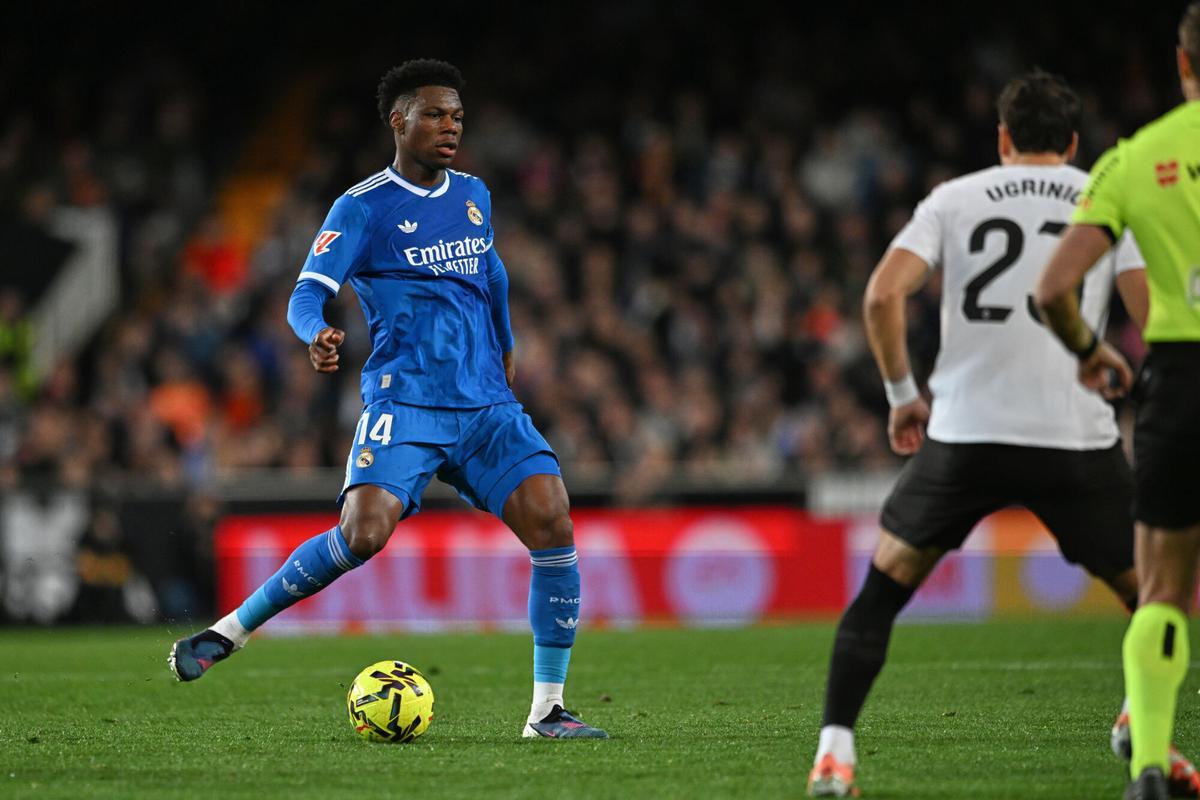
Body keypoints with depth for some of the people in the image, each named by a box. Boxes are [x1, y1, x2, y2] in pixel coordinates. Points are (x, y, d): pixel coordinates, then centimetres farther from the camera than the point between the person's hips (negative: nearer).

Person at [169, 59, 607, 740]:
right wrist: (317, 336, -32)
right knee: (363, 534, -25)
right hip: (404, 403, -5)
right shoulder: (363, 208, -2)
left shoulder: (473, 196, 15)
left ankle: (548, 711, -7)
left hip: (487, 405, 5)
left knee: (553, 524, -14)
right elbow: (307, 296, -10)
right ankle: (230, 631, -6)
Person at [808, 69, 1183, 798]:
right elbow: (1154, 313, -1)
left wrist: (903, 393, 10)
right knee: (1151, 593, 17)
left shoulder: (954, 198, 12)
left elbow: (882, 295, -1)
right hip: (1078, 438, -1)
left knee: (884, 585, 13)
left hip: (965, 435, 1)